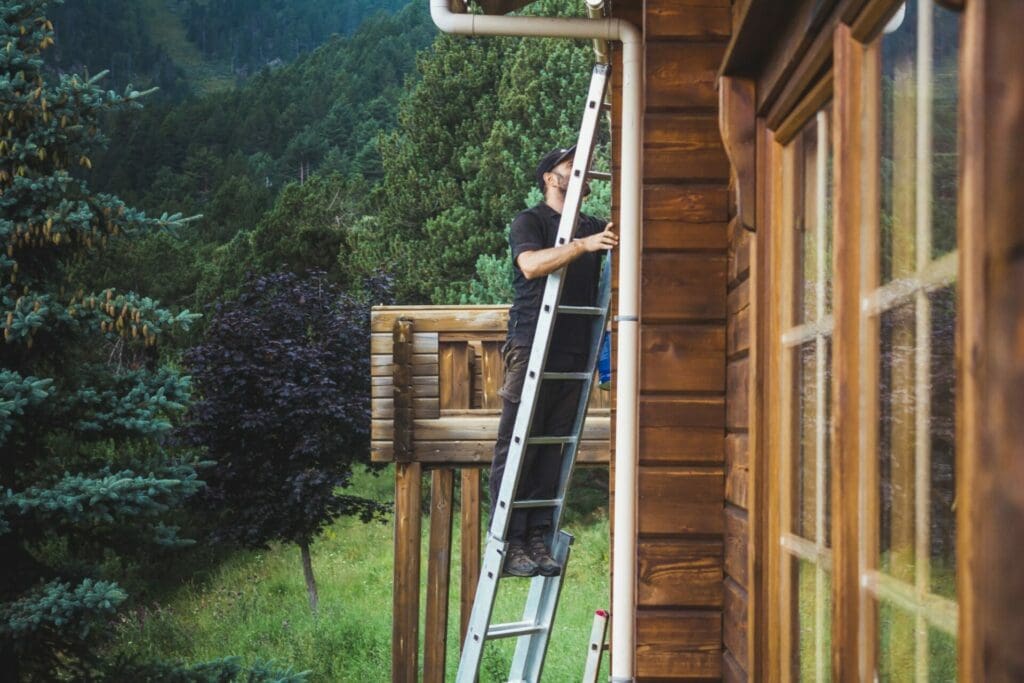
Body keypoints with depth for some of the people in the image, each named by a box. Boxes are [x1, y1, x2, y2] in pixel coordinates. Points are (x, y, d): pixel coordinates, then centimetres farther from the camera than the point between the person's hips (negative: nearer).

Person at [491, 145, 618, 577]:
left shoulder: (593, 228, 22)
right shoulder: (529, 222, 3)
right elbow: (531, 265, -16)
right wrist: (582, 246, -24)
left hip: (573, 355, 6)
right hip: (532, 349, -6)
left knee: (552, 452, 4)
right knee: (515, 451, -6)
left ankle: (538, 541, 6)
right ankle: (509, 544, -6)